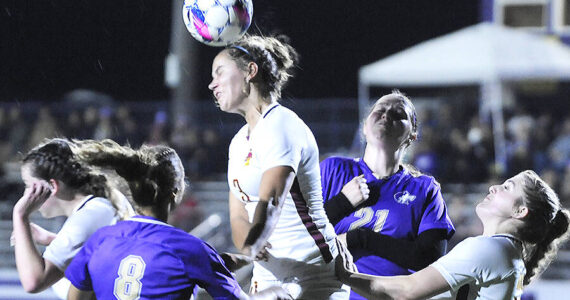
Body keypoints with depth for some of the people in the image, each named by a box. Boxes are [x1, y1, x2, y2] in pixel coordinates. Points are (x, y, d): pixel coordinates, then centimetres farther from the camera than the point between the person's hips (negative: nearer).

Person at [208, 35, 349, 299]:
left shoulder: (280, 125, -12)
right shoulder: (240, 141, 15)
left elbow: (270, 203, -26)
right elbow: (239, 215, 6)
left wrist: (249, 249, -40)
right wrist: (246, 246, -16)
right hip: (267, 277, 8)